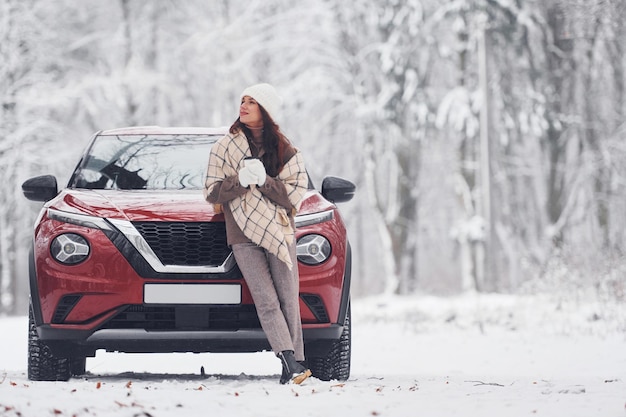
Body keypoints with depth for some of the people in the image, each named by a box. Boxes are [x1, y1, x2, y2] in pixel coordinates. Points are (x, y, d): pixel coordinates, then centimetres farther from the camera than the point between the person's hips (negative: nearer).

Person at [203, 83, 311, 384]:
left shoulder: (284, 150, 11)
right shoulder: (224, 147, 12)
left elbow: (295, 194, 1)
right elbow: (212, 192, 5)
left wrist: (264, 180, -13)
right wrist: (240, 181, -13)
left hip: (279, 231, 1)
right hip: (243, 235, -1)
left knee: (289, 300, -7)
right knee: (266, 301, -13)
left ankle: (293, 364, -6)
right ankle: (290, 360, -21)